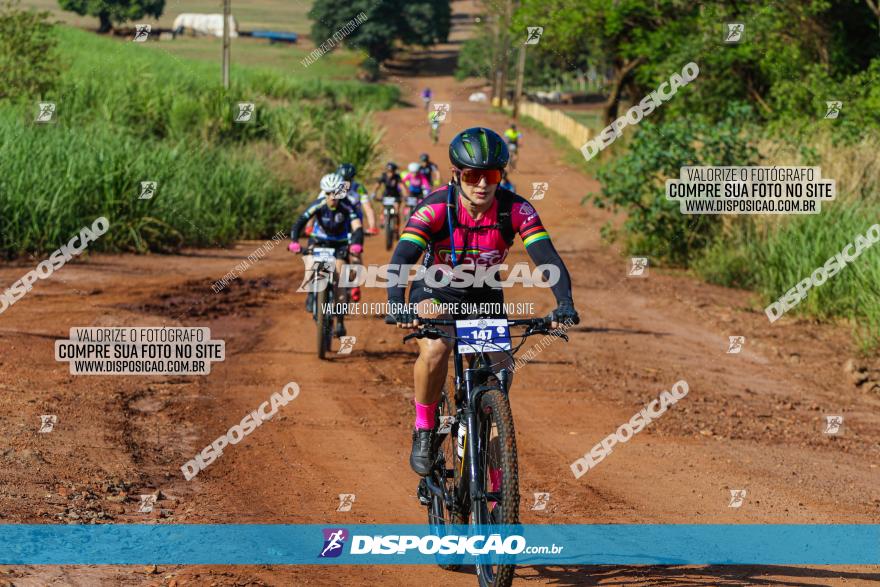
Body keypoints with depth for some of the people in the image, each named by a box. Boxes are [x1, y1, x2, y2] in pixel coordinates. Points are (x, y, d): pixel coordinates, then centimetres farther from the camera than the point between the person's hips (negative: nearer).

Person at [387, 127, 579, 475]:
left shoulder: (515, 209, -22)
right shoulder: (436, 208, -27)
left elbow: (547, 258, -30)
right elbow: (402, 258, -37)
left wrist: (565, 303, -48)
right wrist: (397, 305, -56)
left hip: (485, 298, 2)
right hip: (436, 294, -2)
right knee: (435, 352, -33)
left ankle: (497, 483, 9)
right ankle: (424, 431, -7)